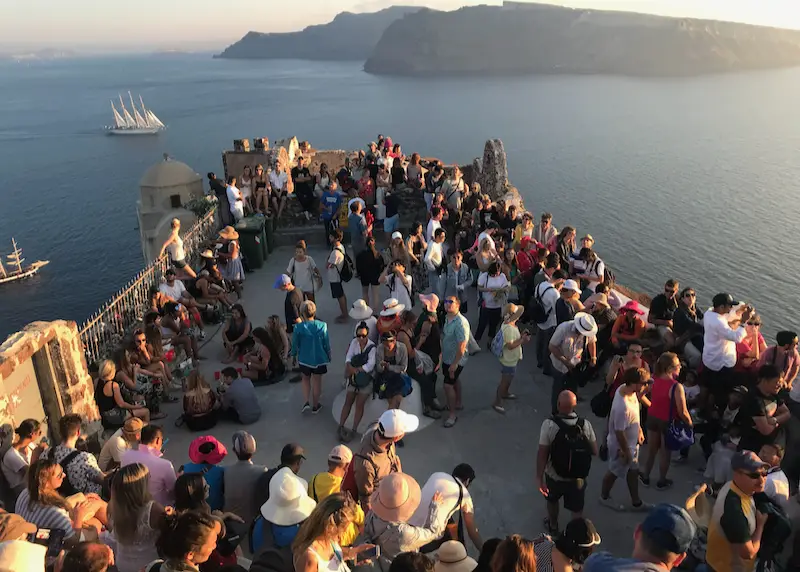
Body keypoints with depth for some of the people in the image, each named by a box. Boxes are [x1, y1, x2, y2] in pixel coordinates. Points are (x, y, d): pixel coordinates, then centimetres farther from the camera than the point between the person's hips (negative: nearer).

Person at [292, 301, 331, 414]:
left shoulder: (298, 327, -19)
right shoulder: (322, 326, -18)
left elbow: (295, 344, -6)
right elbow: (326, 344, -7)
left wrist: (293, 355, 14)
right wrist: (329, 356, 11)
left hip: (304, 359, 0)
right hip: (319, 359, 0)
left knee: (306, 379, 26)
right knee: (317, 381, 17)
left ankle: (307, 402, 14)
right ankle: (315, 406, 31)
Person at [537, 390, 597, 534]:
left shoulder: (549, 425, -25)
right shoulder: (585, 425, -17)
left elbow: (542, 454, -23)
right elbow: (594, 452, -6)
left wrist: (540, 477, -14)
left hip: (554, 477, 0)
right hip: (578, 478, 0)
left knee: (552, 500, 30)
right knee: (577, 510, 21)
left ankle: (553, 525, 53)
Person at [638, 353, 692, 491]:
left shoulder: (654, 379, -13)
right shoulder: (676, 387, -30)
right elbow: (683, 412, -25)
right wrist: (690, 424, -7)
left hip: (652, 418, 4)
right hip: (668, 422, -4)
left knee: (651, 449, 24)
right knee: (665, 452, 19)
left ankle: (645, 476, 41)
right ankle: (662, 481, 38)